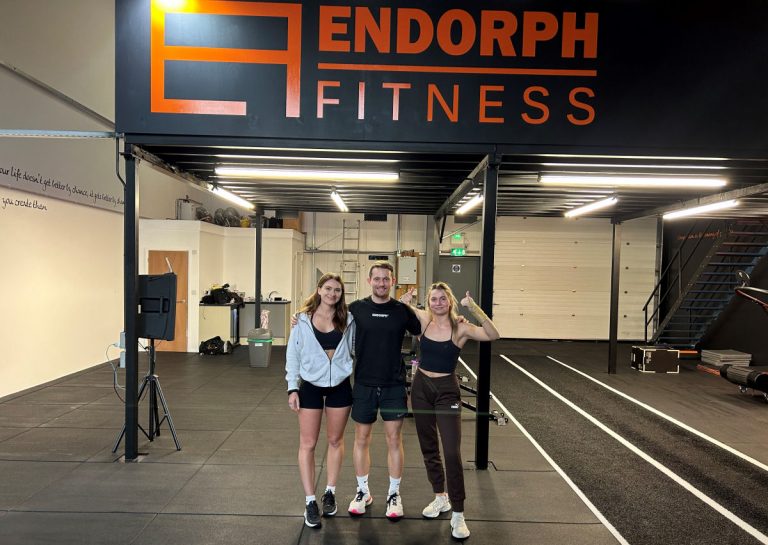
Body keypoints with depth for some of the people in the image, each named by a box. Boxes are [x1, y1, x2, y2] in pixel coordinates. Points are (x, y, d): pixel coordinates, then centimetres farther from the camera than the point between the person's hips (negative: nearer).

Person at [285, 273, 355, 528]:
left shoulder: (348, 319, -3)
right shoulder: (303, 319, -5)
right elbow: (292, 354, -2)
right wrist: (292, 388, -6)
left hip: (340, 385, 1)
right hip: (310, 386, -1)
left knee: (335, 441, 14)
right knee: (308, 444, 3)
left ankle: (330, 493, 32)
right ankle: (310, 501, 15)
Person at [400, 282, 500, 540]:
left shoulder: (461, 327, -12)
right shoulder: (424, 319, -3)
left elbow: (493, 335, -29)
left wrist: (473, 308, -34)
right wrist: (404, 302, -8)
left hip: (447, 391, -4)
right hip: (421, 386, 4)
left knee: (452, 453, -7)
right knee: (428, 447, 16)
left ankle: (458, 514, 8)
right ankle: (440, 497, 36)